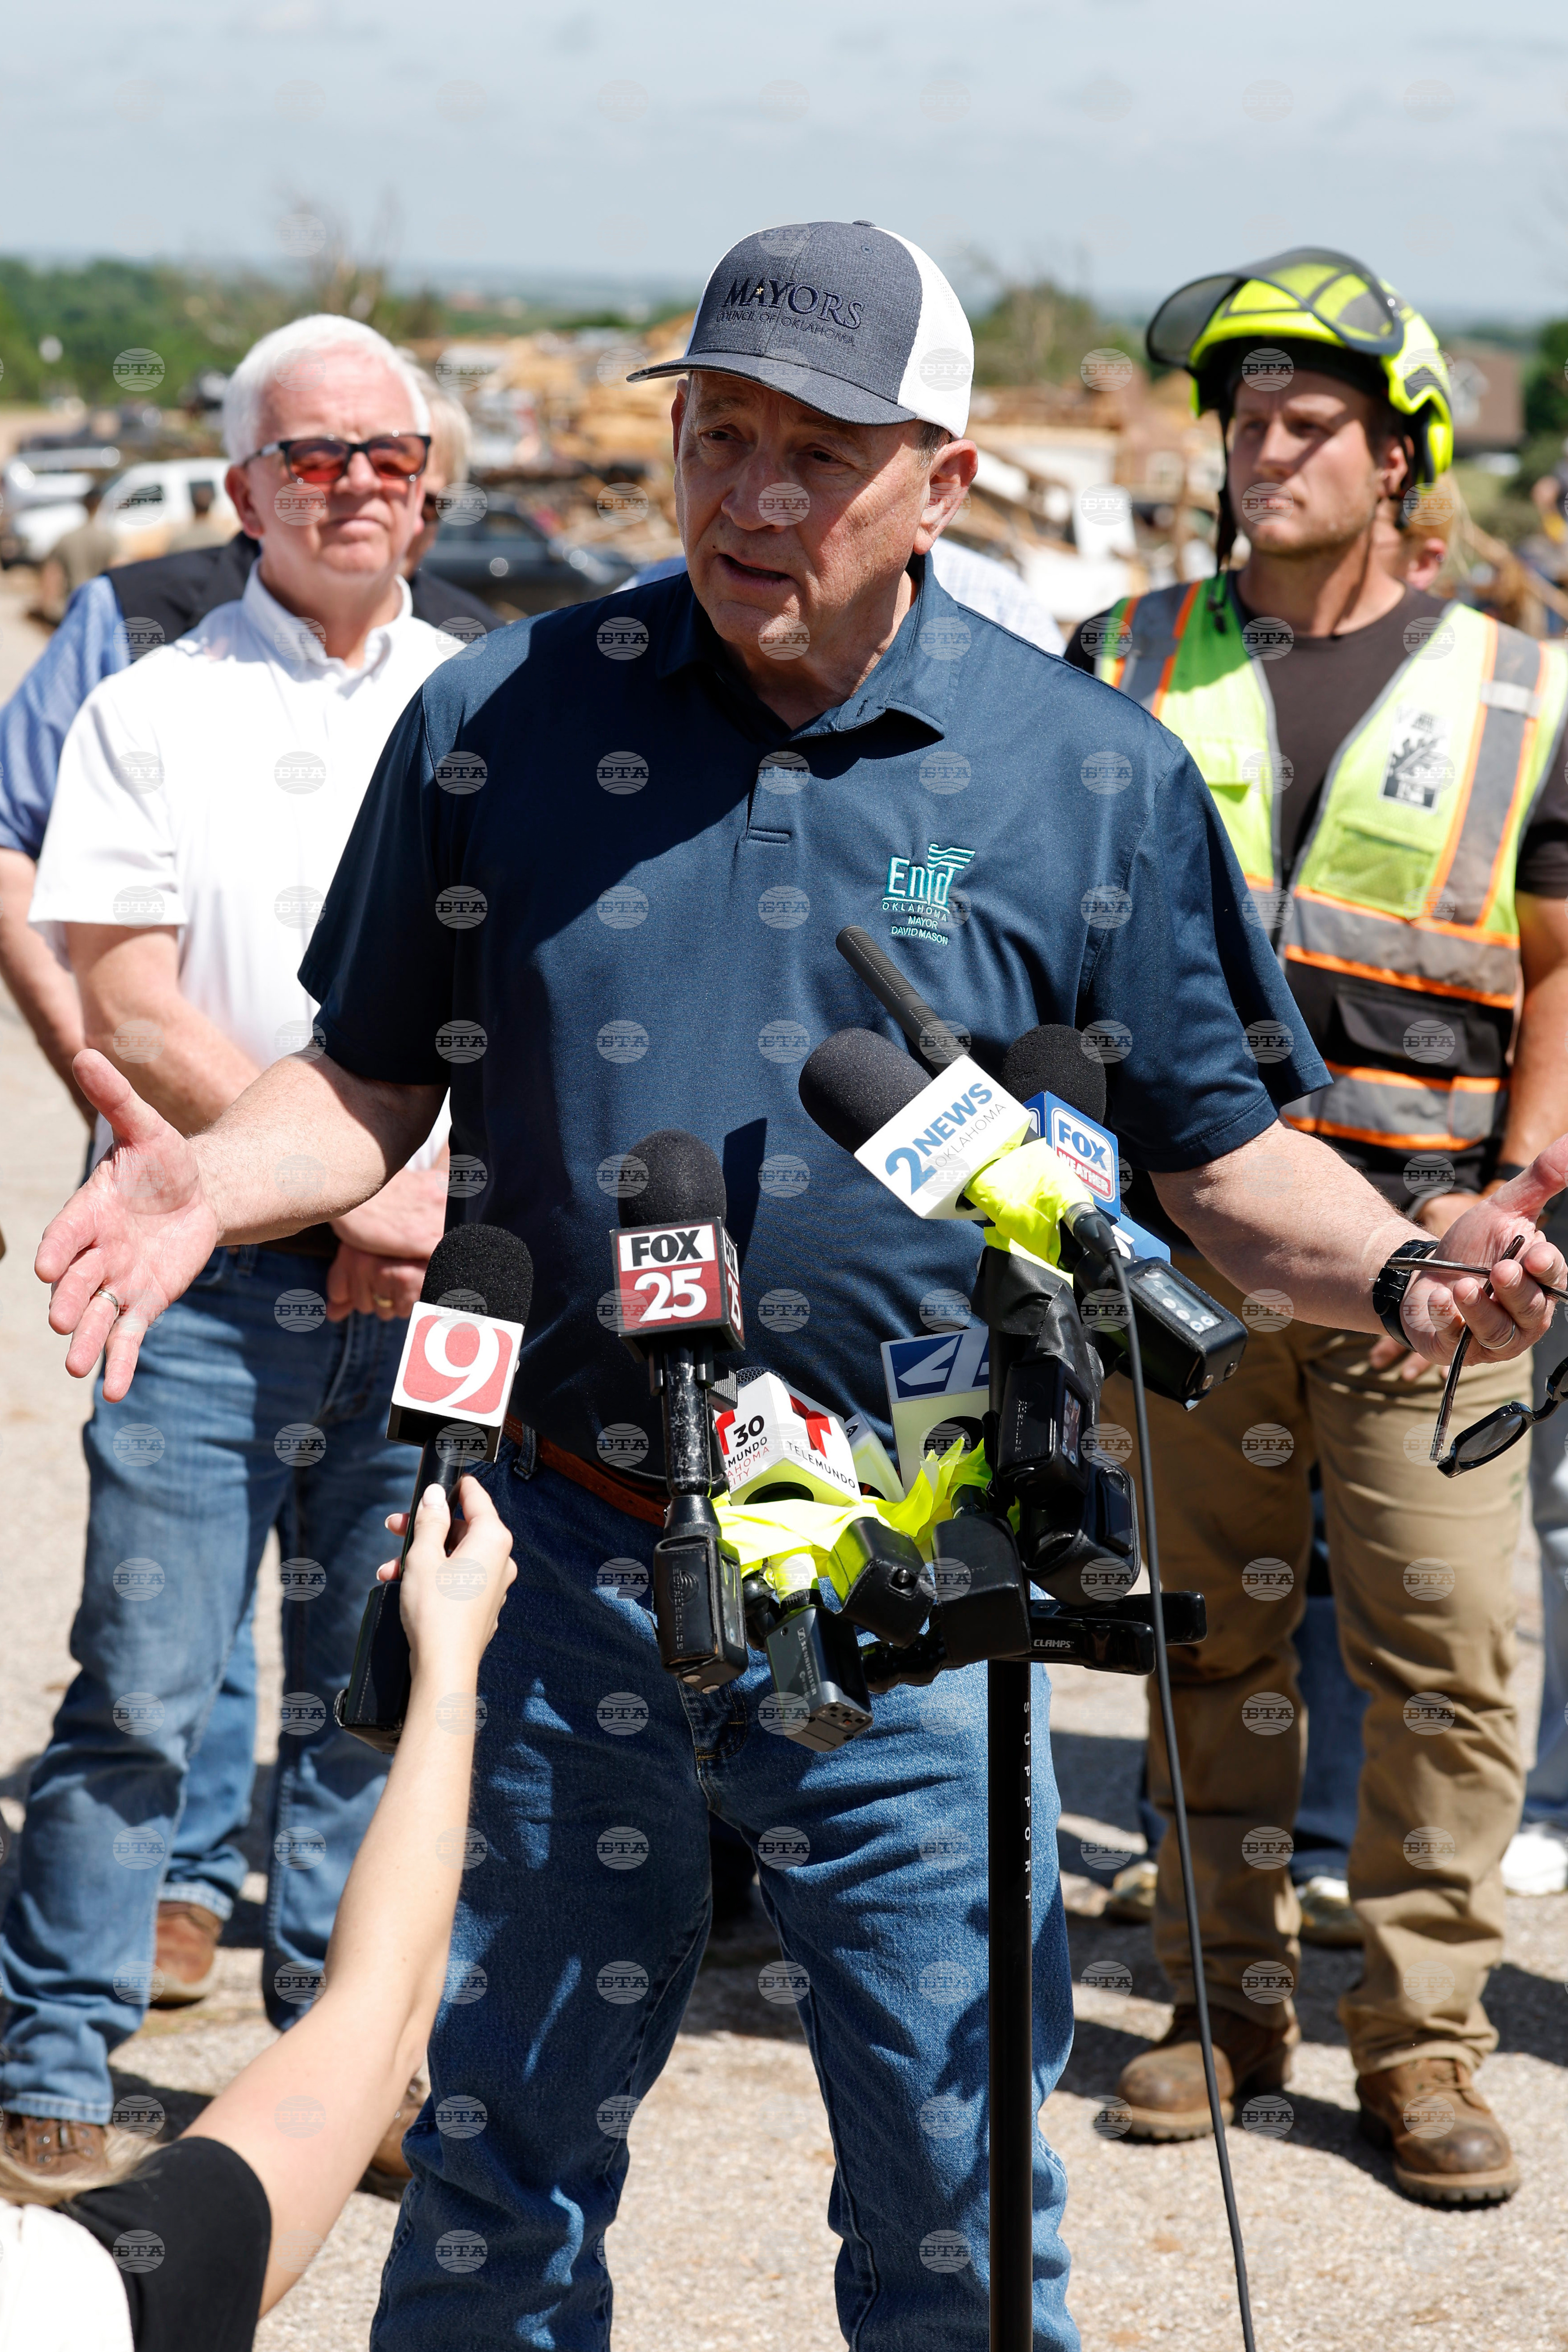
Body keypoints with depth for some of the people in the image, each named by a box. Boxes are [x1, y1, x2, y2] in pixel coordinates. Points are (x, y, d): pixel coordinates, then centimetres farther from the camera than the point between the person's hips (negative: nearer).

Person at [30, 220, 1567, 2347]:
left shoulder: (1092, 775, -1)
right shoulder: (502, 721, 2)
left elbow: (1222, 1152, 3)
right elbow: (376, 1081, 10)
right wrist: (218, 1179, -11)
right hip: (566, 1555, 1)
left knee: (957, 2181, 7)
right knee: (504, 2150, 12)